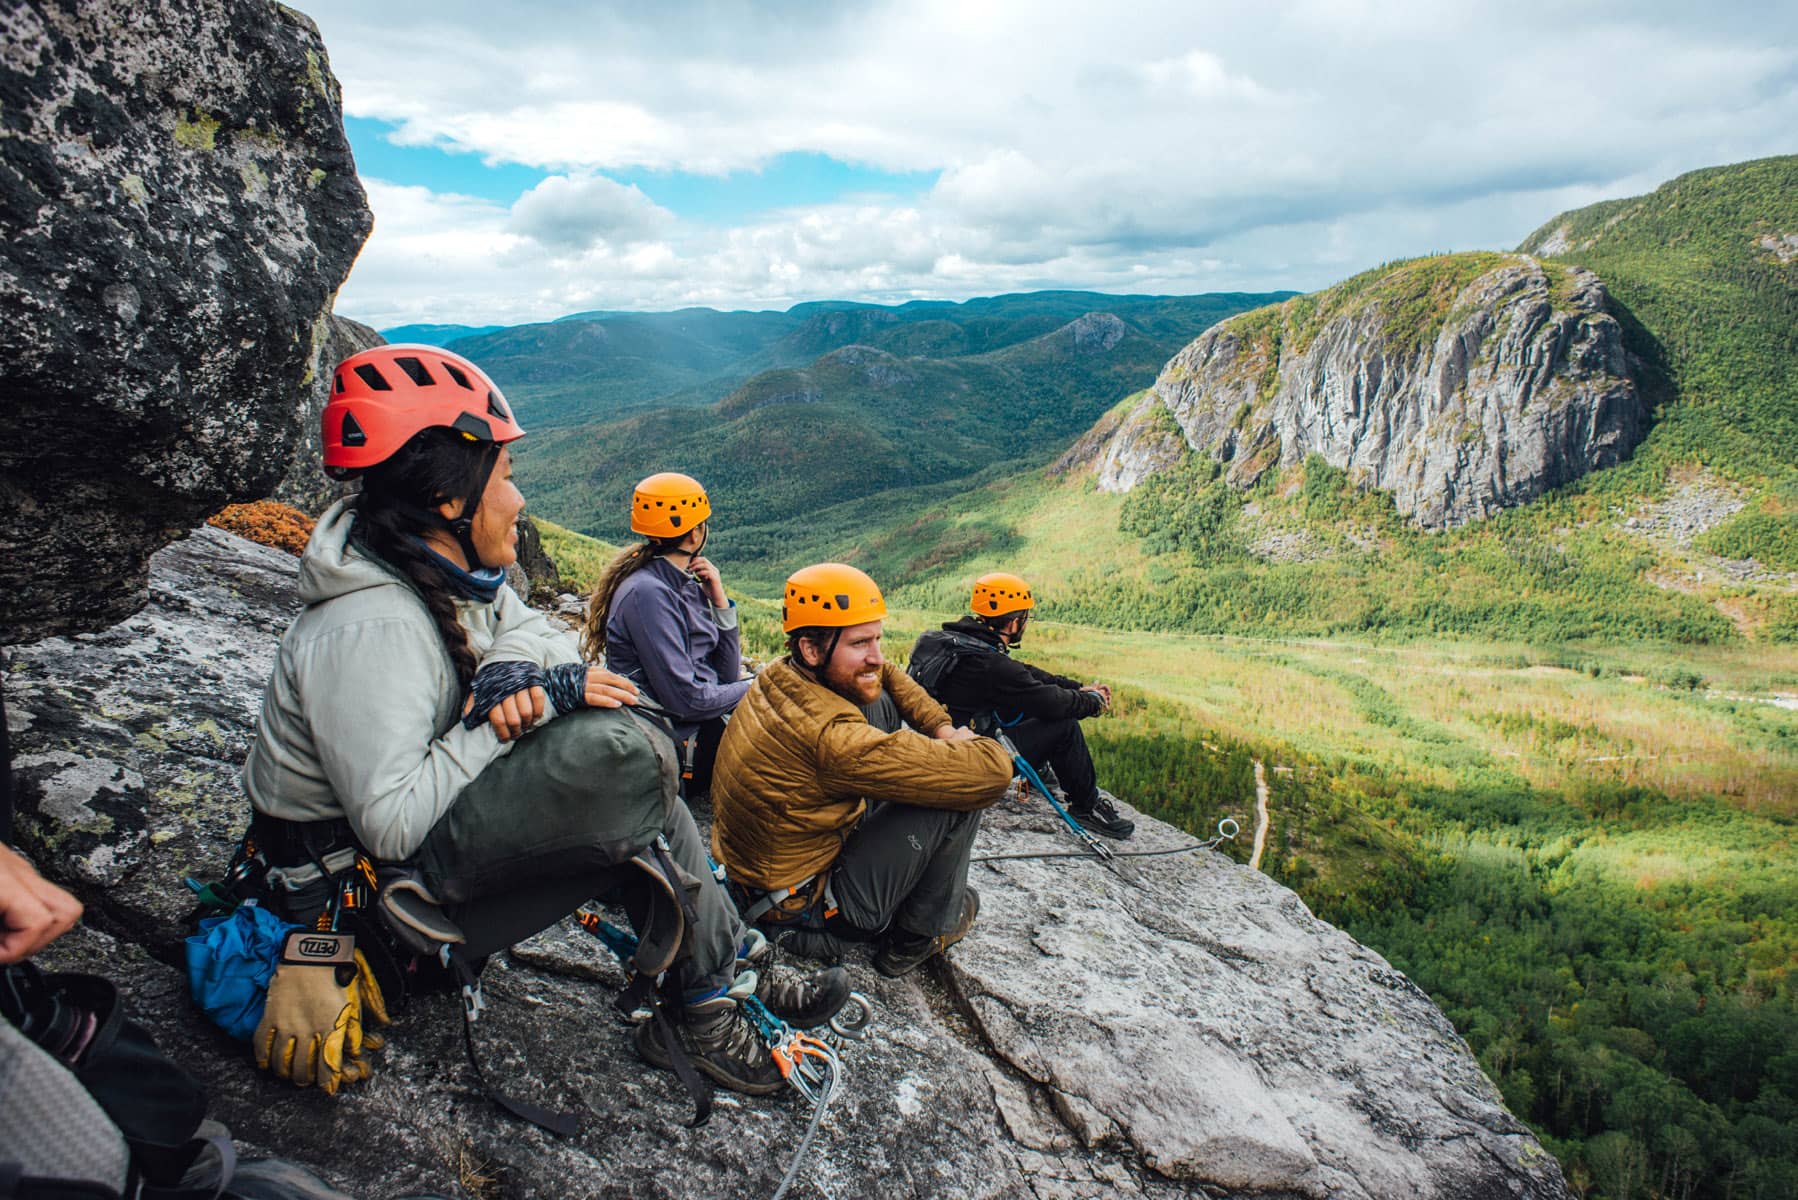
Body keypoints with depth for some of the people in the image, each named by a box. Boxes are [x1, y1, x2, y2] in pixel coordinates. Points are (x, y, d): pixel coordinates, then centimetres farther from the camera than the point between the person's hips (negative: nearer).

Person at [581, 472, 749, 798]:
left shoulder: (687, 585, 6)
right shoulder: (647, 593, -20)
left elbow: (726, 677, 6)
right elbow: (685, 700, -24)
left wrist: (721, 604, -4)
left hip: (703, 728, 8)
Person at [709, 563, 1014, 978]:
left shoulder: (777, 676, -9)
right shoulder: (832, 736, -34)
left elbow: (884, 675, 11)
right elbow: (992, 771, -32)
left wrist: (942, 728, -1)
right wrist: (964, 742, -9)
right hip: (803, 908, -8)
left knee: (880, 705, 8)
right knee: (964, 790, -13)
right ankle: (923, 932, 10)